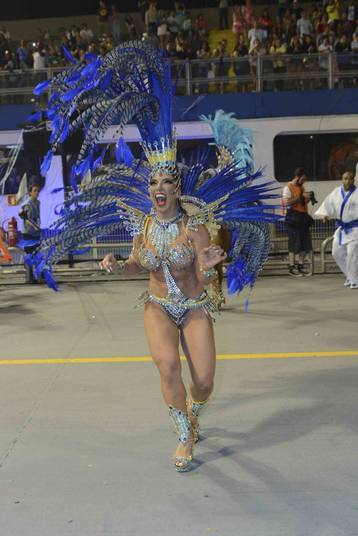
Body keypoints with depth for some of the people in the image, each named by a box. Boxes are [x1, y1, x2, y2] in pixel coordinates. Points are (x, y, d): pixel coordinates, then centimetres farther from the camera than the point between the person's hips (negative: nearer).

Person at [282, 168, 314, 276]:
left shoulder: (301, 187, 18)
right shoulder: (288, 187, -6)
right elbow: (286, 203, -21)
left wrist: (308, 198, 5)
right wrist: (301, 197, -19)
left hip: (303, 217, 8)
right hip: (293, 217, -8)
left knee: (305, 244, 8)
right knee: (294, 244, -5)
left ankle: (300, 266, 18)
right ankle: (291, 268, 3)